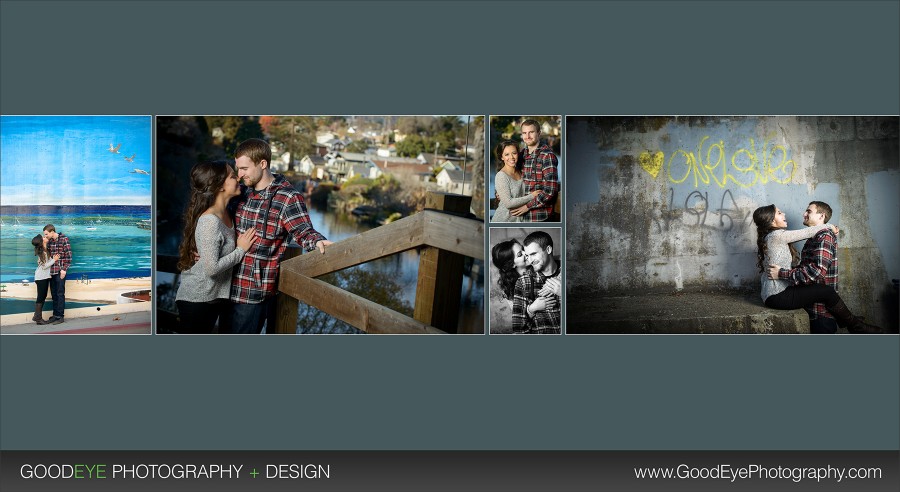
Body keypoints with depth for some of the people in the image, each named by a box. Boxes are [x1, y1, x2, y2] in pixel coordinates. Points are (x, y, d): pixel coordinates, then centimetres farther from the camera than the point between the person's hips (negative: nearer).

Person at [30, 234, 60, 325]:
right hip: (41, 277, -8)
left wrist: (53, 258, -5)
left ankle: (38, 317, 16)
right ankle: (37, 317, 3)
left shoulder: (46, 250, 7)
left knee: (43, 297, 11)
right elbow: (44, 266, -17)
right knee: (41, 297, -3)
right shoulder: (42, 252, -17)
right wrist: (54, 260, -14)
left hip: (45, 276, 8)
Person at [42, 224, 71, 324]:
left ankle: (60, 316, 3)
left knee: (60, 294, -2)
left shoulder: (63, 239, -8)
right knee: (54, 294, 10)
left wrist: (64, 269, -14)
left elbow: (68, 255, -10)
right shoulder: (49, 241, 10)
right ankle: (55, 315, 16)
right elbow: (47, 254, 16)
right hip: (51, 271, 6)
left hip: (60, 271, -6)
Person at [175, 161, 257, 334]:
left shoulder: (225, 214, 2)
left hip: (216, 297, 8)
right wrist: (241, 250, -18)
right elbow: (211, 268, -28)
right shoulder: (209, 221, -26)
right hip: (197, 300, -8)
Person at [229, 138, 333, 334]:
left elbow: (304, 232, -18)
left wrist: (318, 241, -40)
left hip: (253, 293, -8)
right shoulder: (243, 193, 10)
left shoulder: (288, 198, -12)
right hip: (232, 286, 8)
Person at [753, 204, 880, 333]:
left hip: (771, 295, 11)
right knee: (827, 292, -8)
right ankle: (855, 325, 10)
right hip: (778, 296, -11)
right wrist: (829, 226, 10)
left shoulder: (764, 238, 14)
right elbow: (807, 233, -5)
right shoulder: (776, 235, -15)